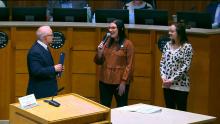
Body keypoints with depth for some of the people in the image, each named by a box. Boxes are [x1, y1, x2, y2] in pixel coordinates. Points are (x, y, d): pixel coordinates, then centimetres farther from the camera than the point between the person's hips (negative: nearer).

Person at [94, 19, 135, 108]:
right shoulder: (107, 42, 8)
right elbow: (99, 62, 13)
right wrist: (99, 52, -6)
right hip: (104, 81, 5)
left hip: (120, 82, -5)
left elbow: (129, 65, -9)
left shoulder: (127, 44, -7)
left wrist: (124, 82, -14)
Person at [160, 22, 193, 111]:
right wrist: (163, 76, -6)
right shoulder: (168, 45, 8)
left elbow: (186, 67, -14)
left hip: (181, 85, -5)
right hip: (167, 84, 5)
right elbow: (162, 62, 10)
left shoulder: (187, 47, -9)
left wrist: (172, 79, -17)